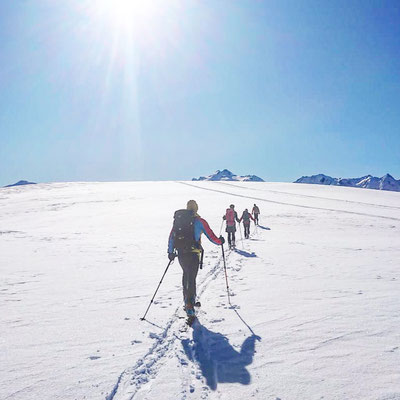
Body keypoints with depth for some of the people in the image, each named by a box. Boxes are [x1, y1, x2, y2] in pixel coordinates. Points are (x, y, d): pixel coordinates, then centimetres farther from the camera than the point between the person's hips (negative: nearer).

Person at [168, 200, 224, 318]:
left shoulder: (178, 219, 9)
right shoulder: (199, 221, -3)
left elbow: (171, 236, 11)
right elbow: (212, 237, -1)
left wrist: (170, 252, 19)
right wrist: (220, 241, 19)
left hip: (180, 254, 5)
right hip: (193, 254, -4)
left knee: (186, 274, 25)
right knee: (191, 279, -1)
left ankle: (187, 300, 33)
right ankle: (189, 306, -11)